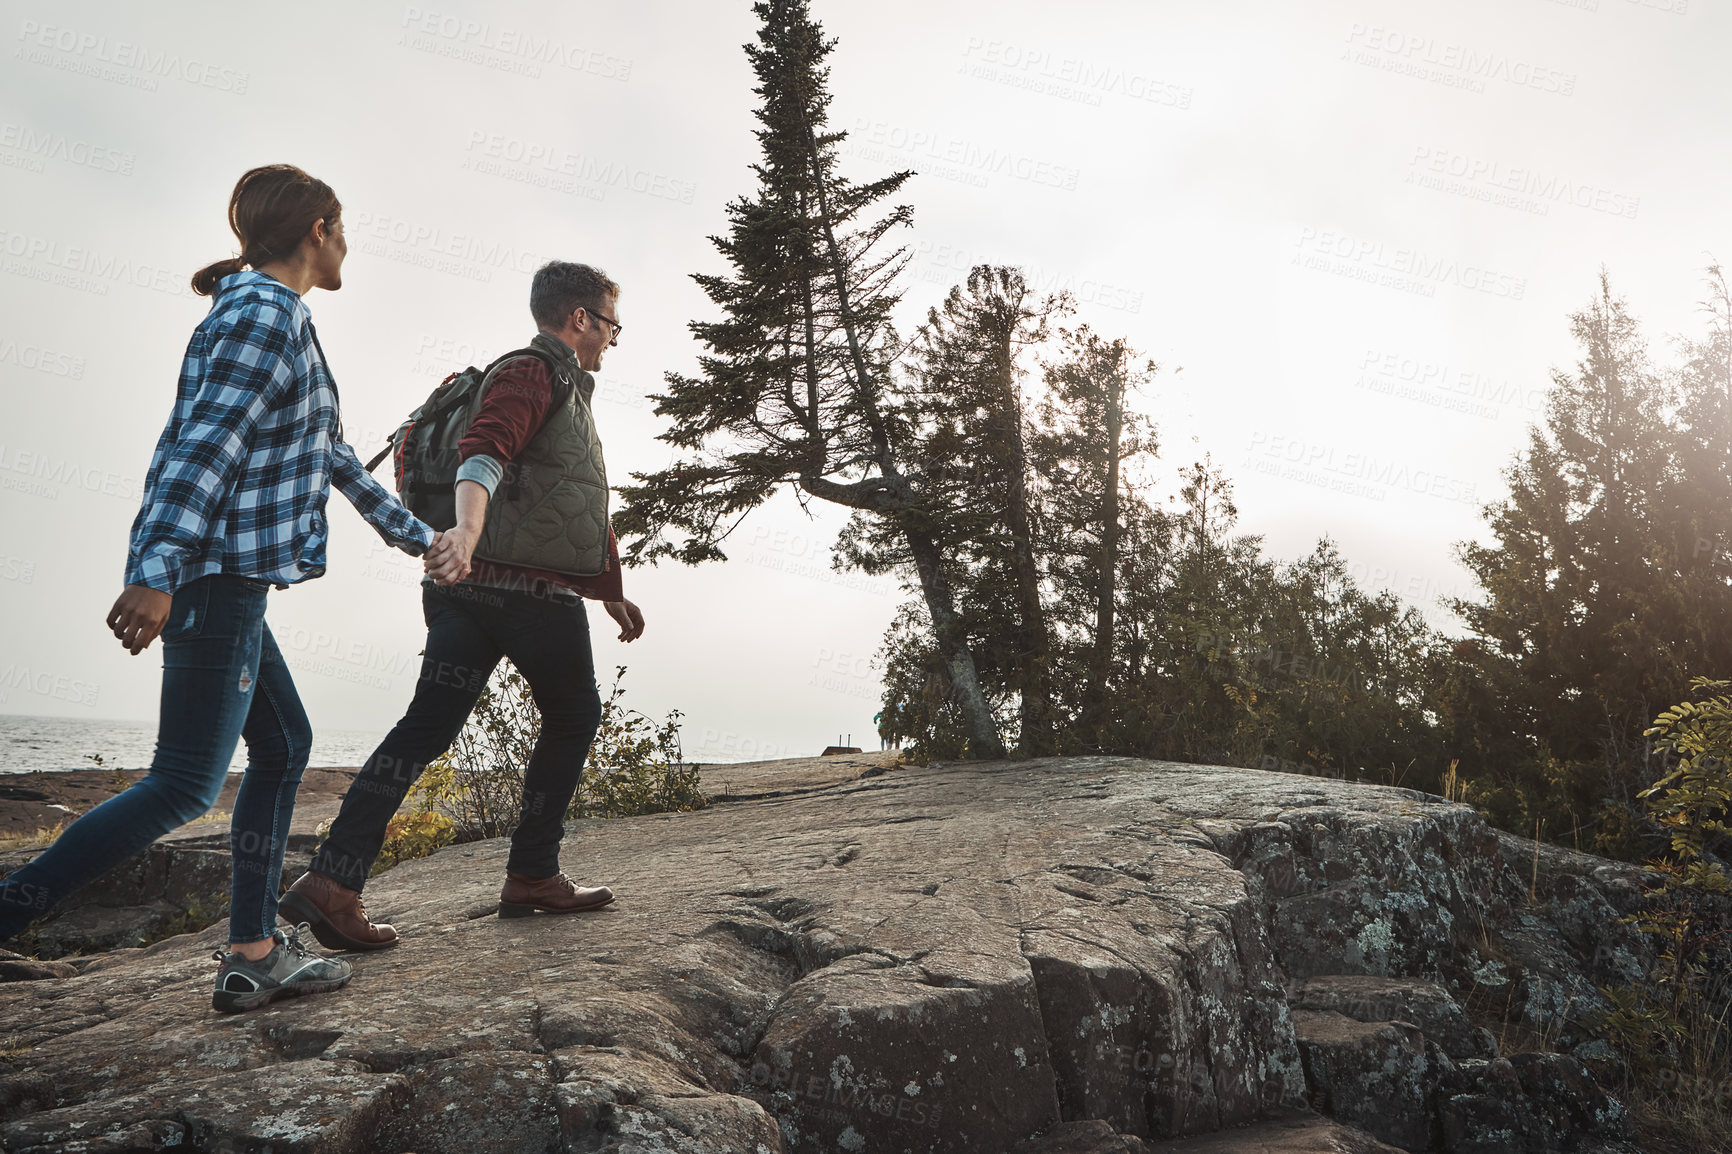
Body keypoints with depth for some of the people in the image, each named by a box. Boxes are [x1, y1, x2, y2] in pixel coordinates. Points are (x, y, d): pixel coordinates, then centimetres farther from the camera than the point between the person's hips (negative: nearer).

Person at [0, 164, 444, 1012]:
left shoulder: (276, 320, 21)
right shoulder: (266, 316, -10)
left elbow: (333, 457, 27)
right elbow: (206, 445, -22)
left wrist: (417, 536, 33)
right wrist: (159, 574, -30)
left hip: (227, 582, 10)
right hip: (213, 578, -10)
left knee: (284, 743, 13)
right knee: (186, 784, -6)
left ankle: (253, 953, 17)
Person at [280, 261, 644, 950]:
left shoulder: (563, 389, 29)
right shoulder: (533, 374, -3)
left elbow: (583, 514, 36)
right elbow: (484, 453, -25)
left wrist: (609, 592, 40)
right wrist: (469, 530, -43)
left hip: (470, 586, 9)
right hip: (532, 590, -8)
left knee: (425, 729, 0)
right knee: (572, 717, 10)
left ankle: (331, 881, -7)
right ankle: (531, 875, 16)